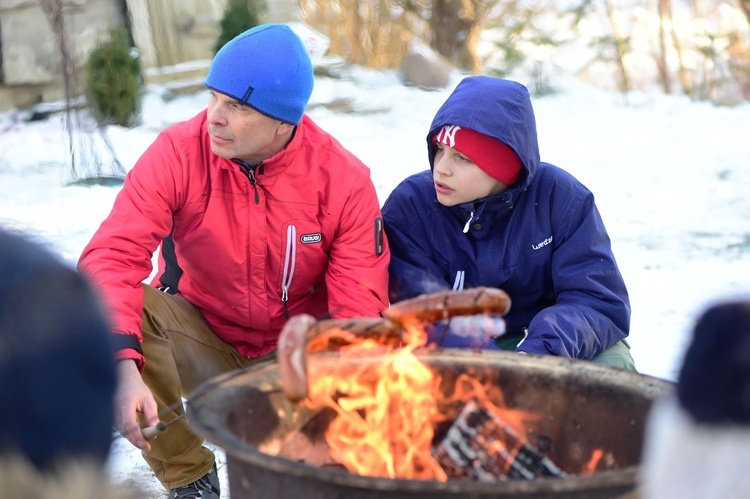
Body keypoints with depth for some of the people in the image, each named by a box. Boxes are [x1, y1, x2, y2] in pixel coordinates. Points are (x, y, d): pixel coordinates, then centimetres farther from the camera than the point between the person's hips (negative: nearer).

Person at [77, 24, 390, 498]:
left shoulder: (344, 179, -17)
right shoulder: (178, 152, -18)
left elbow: (359, 304, -16)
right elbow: (112, 256, -26)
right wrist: (124, 367, -42)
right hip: (201, 340, 1)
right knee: (129, 306, -30)